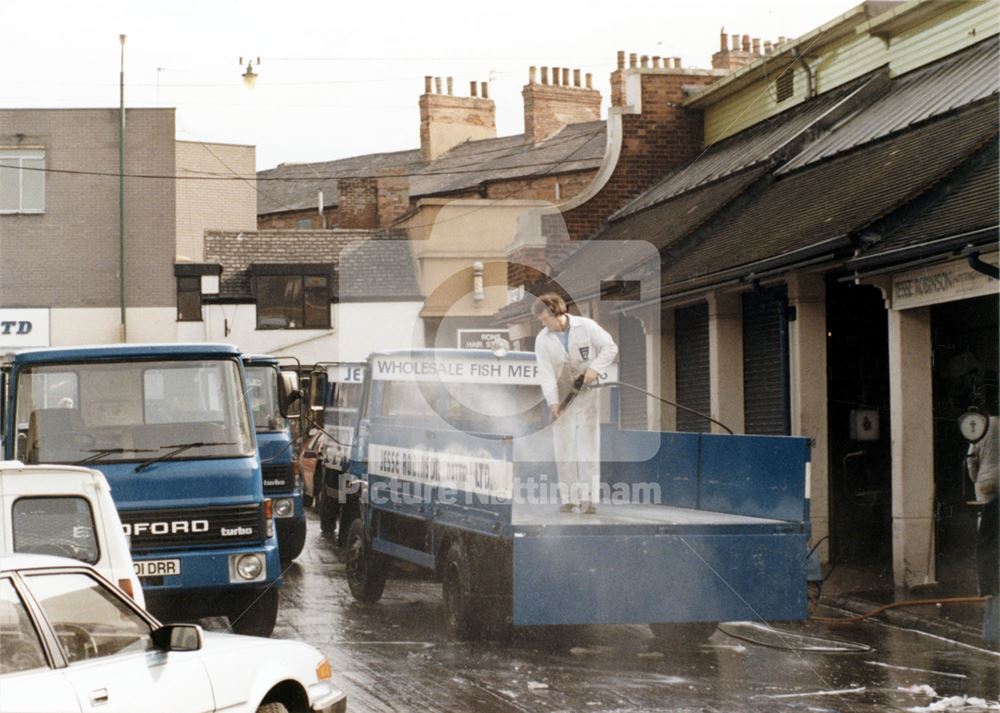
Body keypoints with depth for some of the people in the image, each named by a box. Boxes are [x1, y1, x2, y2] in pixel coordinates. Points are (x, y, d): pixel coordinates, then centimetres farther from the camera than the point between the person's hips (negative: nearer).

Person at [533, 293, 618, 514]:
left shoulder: (586, 326, -8)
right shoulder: (543, 340, -5)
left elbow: (610, 348, -3)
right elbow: (546, 372, -13)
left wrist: (595, 368, -18)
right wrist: (552, 402, -23)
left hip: (585, 392, -2)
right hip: (560, 395, 2)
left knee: (588, 442, -7)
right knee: (564, 446, 1)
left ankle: (588, 498, -10)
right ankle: (568, 498, 6)